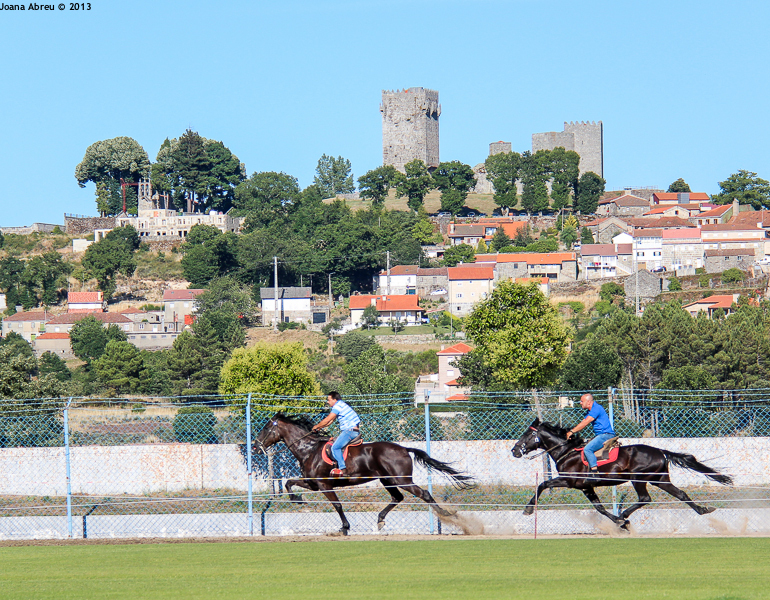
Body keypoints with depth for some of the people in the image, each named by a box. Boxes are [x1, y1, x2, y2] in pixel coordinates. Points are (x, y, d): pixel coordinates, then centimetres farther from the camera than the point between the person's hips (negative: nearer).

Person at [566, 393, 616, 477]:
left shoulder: (596, 408, -14)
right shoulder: (590, 411, 19)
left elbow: (585, 423, -18)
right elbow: (583, 423, 19)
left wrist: (572, 431, -15)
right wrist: (571, 431, 6)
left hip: (606, 434, -11)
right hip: (601, 435, 11)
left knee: (588, 449, -23)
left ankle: (594, 470, -28)